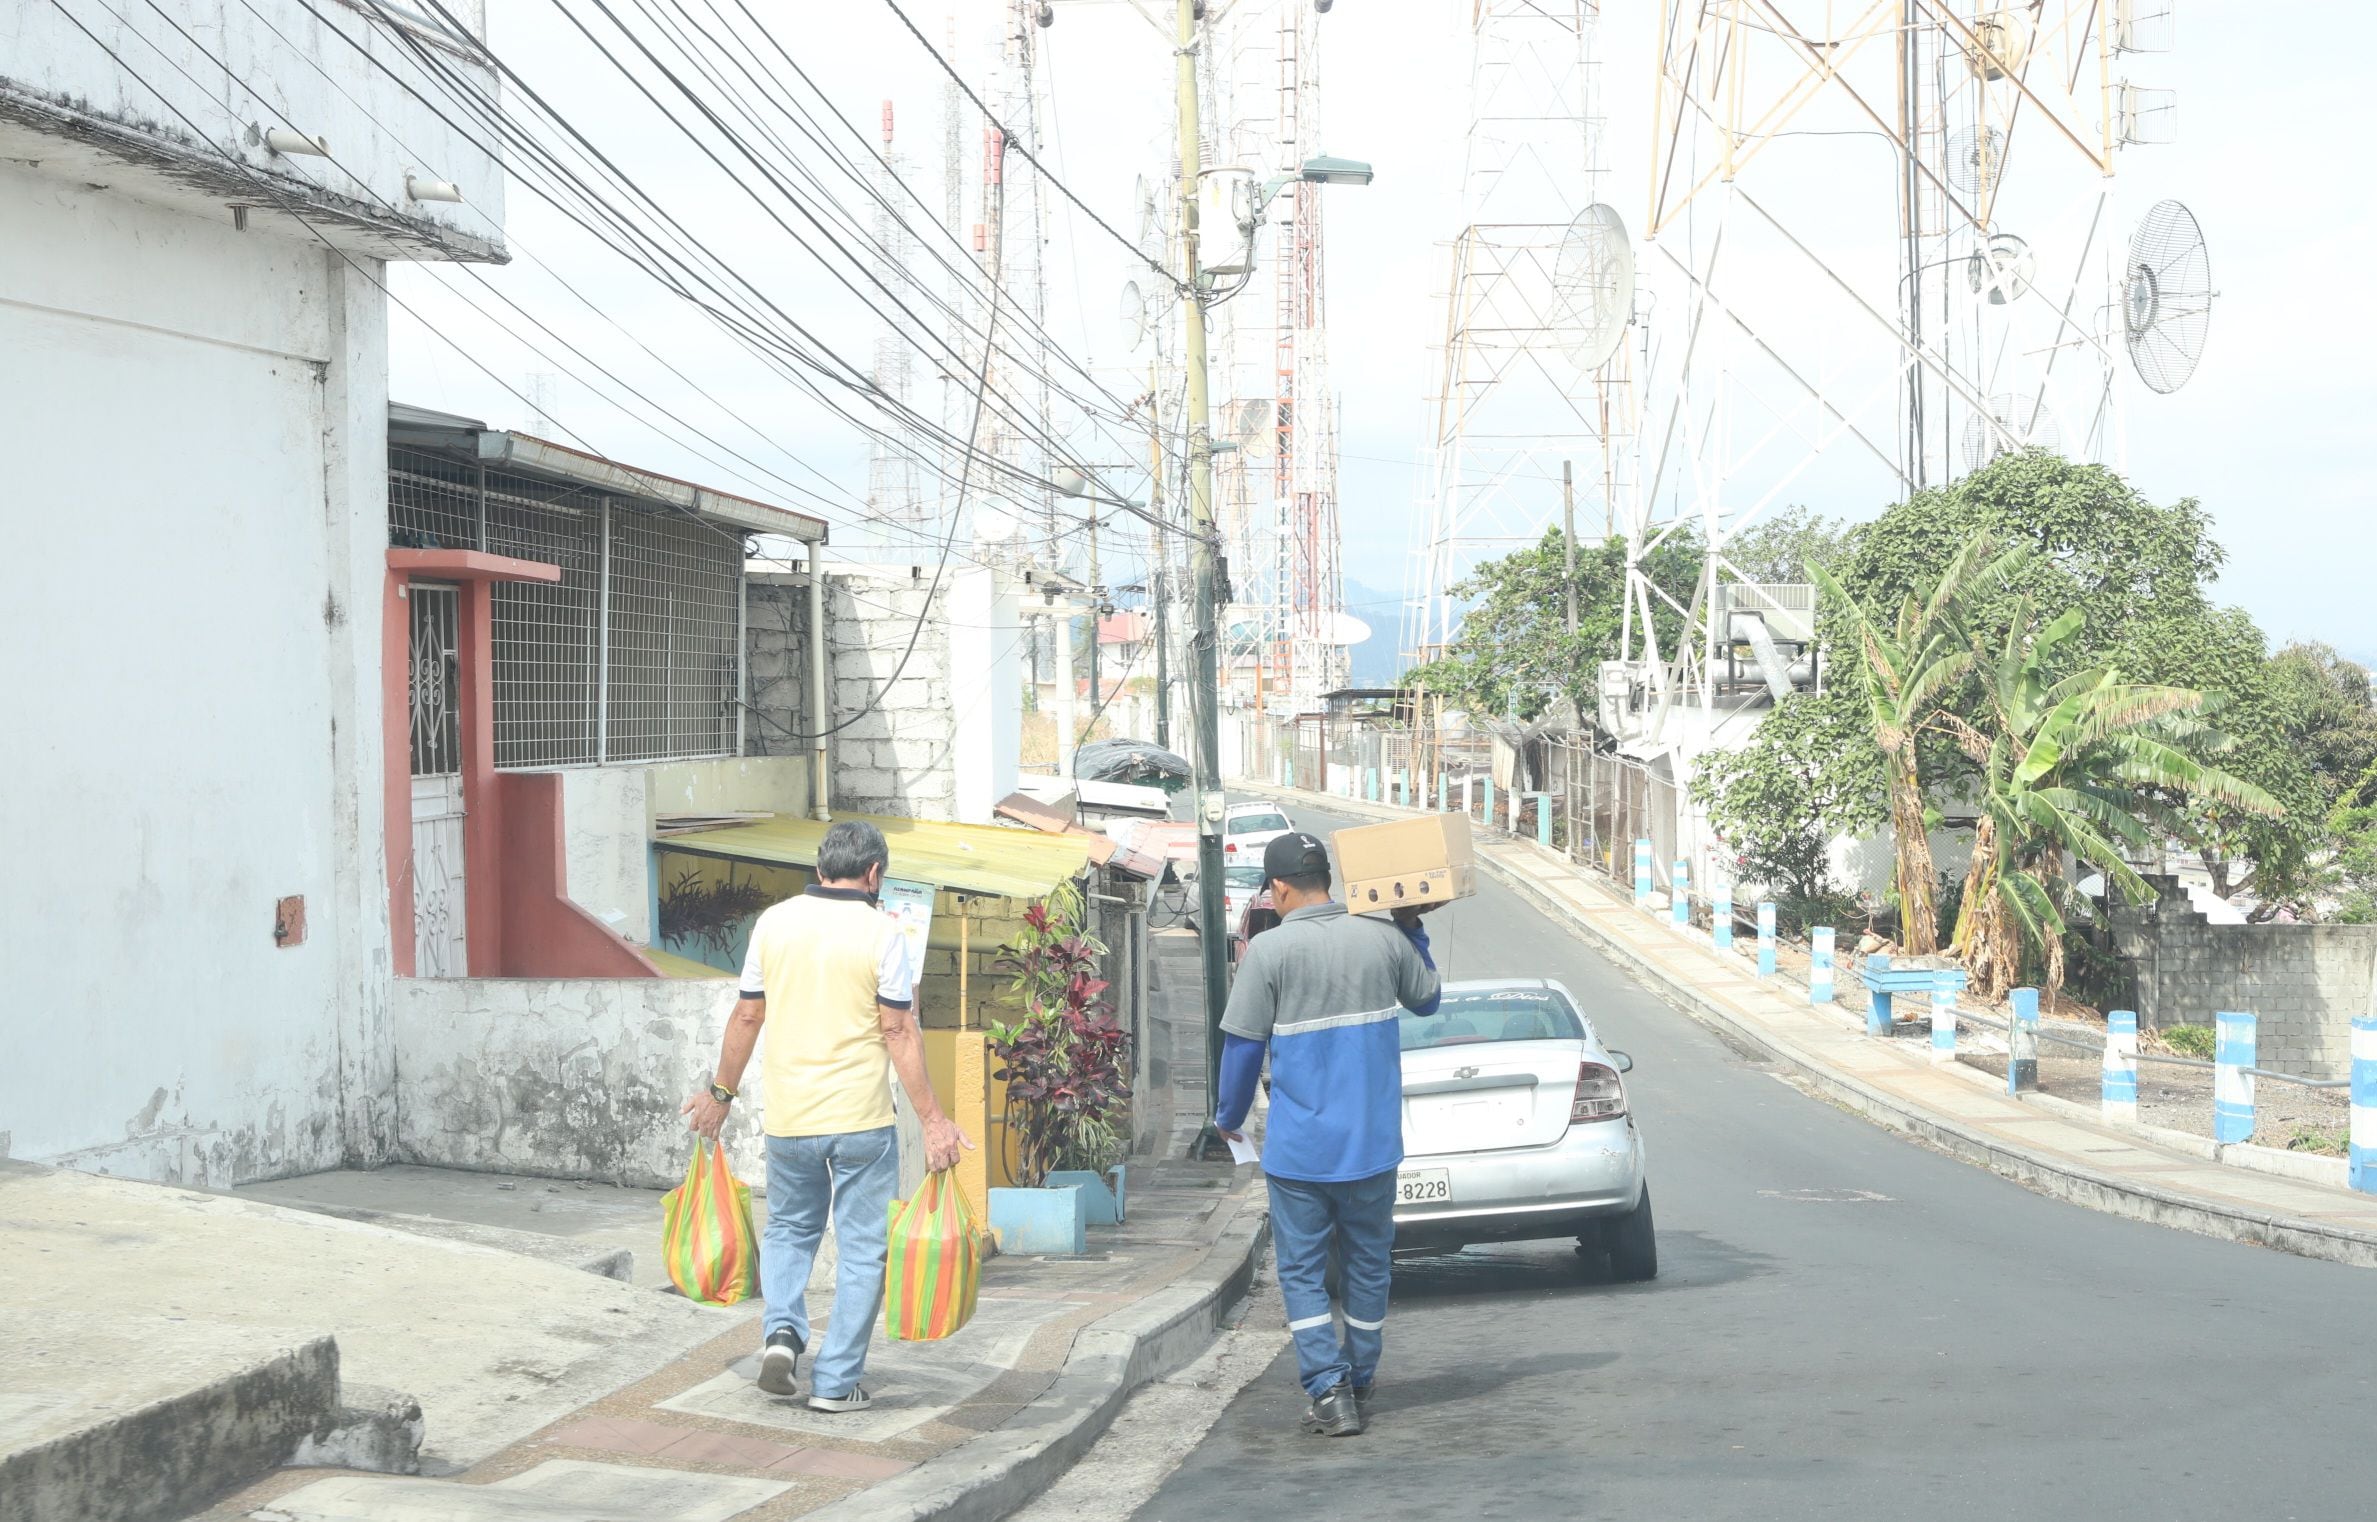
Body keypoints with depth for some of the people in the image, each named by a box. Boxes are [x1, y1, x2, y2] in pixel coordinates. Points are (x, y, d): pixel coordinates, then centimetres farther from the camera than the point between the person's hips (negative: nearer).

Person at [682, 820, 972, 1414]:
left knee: (788, 1230, 23)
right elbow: (900, 1033, -10)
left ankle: (782, 1328, 1)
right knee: (861, 1248, 7)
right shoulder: (881, 931, -8)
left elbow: (747, 1017, 8)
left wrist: (720, 1093, 19)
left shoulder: (774, 922, 2)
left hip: (788, 1118, 4)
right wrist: (933, 1120, -7)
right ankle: (836, 1382, 6)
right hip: (862, 1119, -3)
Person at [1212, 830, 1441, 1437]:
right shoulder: (1385, 938, 0)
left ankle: (1329, 1391, -7)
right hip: (1371, 1143, 4)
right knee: (1368, 1265, 16)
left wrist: (1229, 1116, 9)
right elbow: (1427, 998, 18)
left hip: (1298, 1149, -3)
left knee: (1302, 1271, 5)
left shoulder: (1269, 950, -11)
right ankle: (1359, 1383, 26)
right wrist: (1413, 929, 28)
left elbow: (1243, 1044, -7)